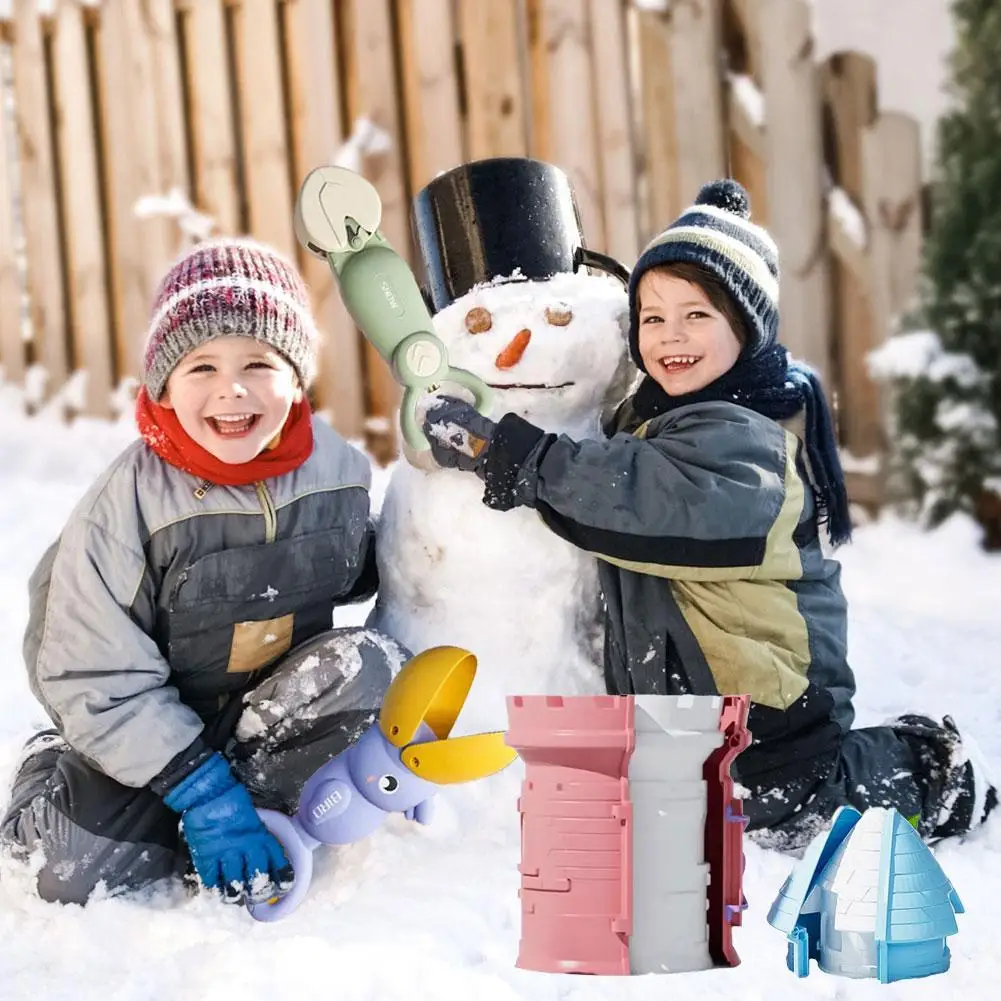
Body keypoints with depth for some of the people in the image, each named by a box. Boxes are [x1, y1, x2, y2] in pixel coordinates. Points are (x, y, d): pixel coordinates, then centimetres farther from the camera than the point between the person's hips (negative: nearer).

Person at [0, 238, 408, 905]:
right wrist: (201, 788, -25)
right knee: (79, 874, -20)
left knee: (367, 664, -24)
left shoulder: (337, 466, -11)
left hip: (281, 703, 3)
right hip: (150, 725, -3)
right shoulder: (129, 502, -23)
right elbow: (97, 681, -21)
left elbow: (356, 568, 14)